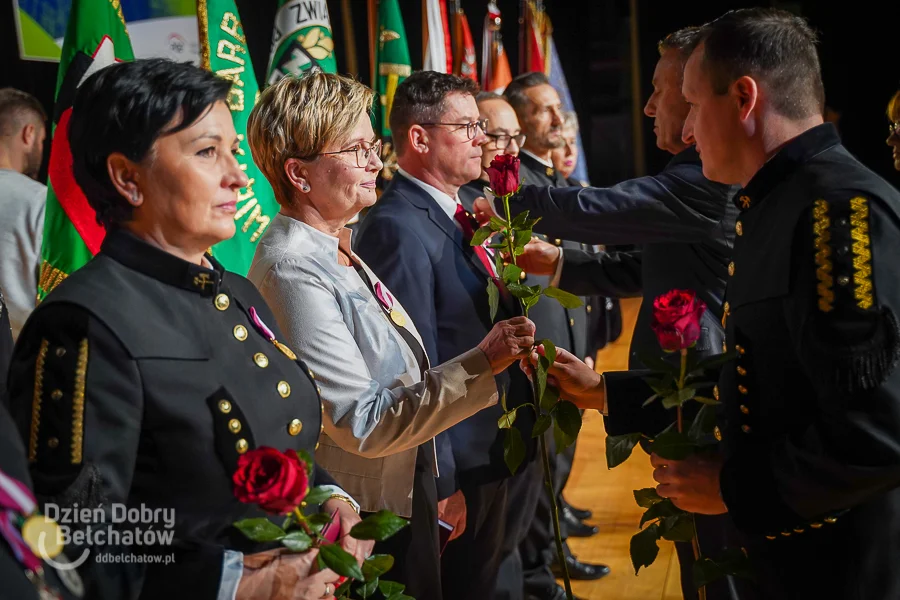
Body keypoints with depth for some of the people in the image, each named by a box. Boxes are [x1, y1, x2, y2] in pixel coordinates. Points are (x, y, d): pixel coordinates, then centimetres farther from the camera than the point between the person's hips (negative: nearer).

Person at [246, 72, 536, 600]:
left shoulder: (336, 253, 6)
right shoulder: (293, 269, -22)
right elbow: (364, 424, -25)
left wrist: (436, 490, 17)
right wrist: (482, 363, -25)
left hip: (407, 506, 9)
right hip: (362, 535, -9)